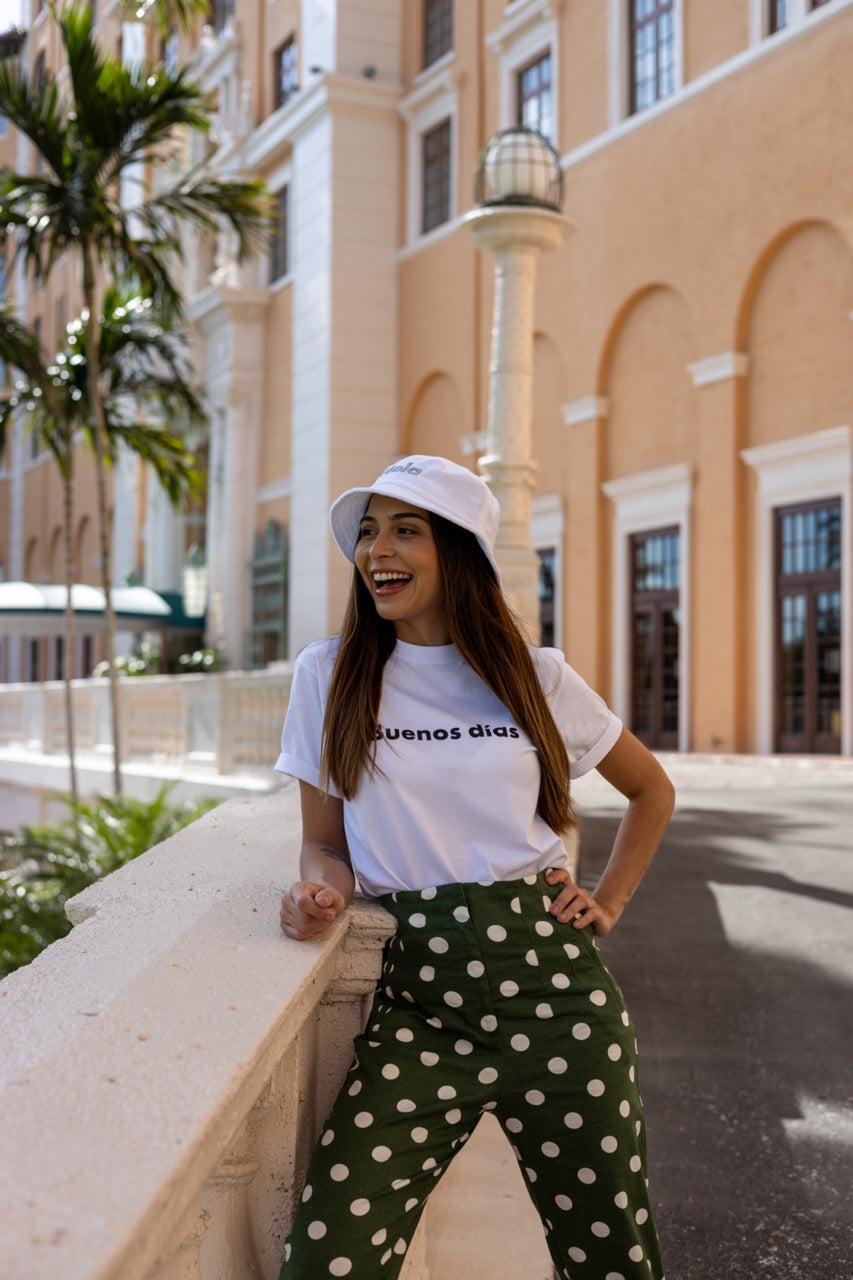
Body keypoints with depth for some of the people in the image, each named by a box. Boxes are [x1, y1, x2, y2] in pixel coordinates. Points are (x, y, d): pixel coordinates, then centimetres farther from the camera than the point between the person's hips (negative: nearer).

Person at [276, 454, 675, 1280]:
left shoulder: (536, 676, 5)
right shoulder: (328, 675, 5)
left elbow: (651, 789, 20)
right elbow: (326, 844, 11)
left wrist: (607, 903, 10)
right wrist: (321, 895, -10)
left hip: (550, 987, 1)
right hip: (416, 1000, 0)